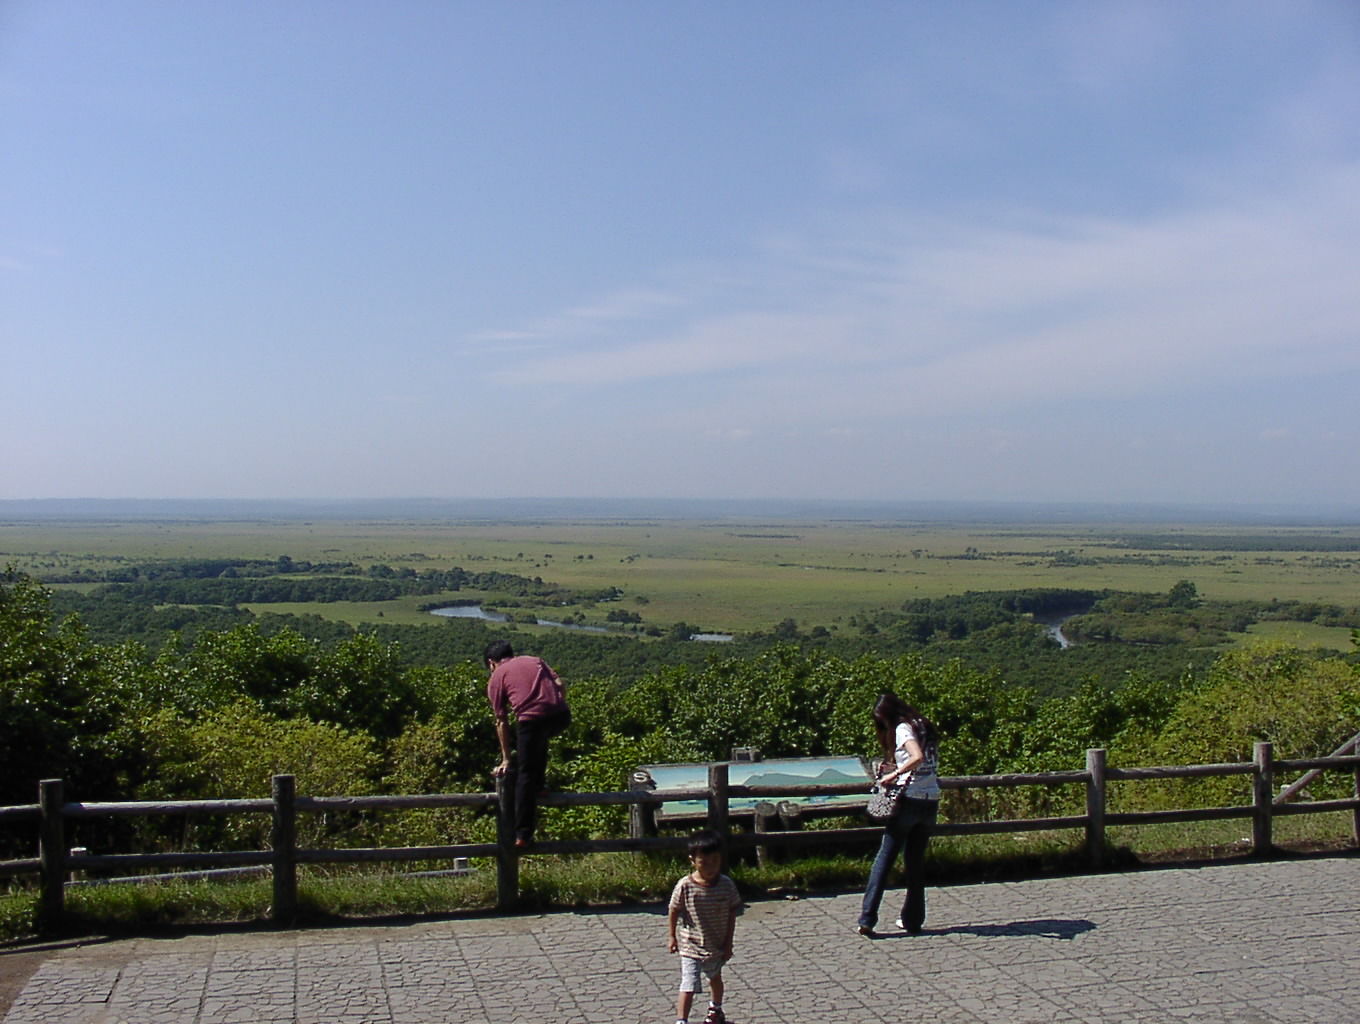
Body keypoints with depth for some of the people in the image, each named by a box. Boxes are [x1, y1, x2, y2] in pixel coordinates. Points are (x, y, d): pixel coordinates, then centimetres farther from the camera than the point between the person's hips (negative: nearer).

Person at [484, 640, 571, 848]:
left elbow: (502, 722, 17)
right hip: (561, 715, 4)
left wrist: (506, 760, 21)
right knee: (540, 739, 37)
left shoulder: (496, 678, 17)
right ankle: (539, 782, 37)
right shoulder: (535, 661, 27)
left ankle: (523, 835, 5)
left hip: (532, 719, -4)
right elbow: (560, 686, 14)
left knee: (525, 775, 7)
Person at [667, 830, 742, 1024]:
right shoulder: (685, 886, -21)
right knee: (688, 987, -11)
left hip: (717, 945, 4)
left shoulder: (727, 885, -13)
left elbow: (732, 913, -4)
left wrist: (728, 942, -2)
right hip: (691, 946, -4)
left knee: (715, 978, 27)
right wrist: (673, 937, -1)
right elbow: (673, 911, -7)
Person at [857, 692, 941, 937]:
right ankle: (913, 919, 16)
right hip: (932, 801, 7)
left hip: (909, 800, -7)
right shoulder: (925, 728, 16)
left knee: (884, 858, -3)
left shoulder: (903, 729, -7)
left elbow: (918, 757, -24)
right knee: (916, 860, 15)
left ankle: (867, 919, -6)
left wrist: (894, 774, -18)